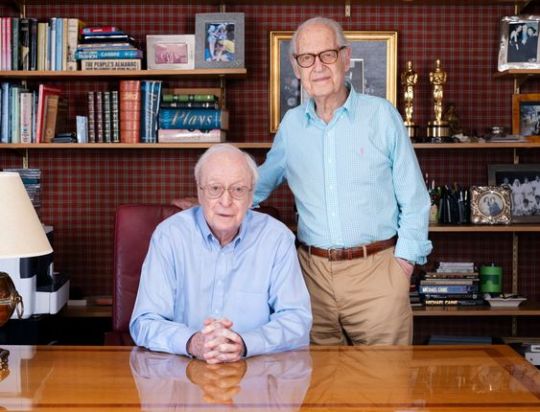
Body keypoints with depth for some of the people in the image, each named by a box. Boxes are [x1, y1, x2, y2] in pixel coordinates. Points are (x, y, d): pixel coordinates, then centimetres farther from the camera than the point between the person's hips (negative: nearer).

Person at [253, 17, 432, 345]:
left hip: (376, 269, -2)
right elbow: (261, 183, 24)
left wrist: (404, 259, -4)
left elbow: (414, 199, 1)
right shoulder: (291, 124, 7)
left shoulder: (381, 115, -2)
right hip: (313, 271, 3)